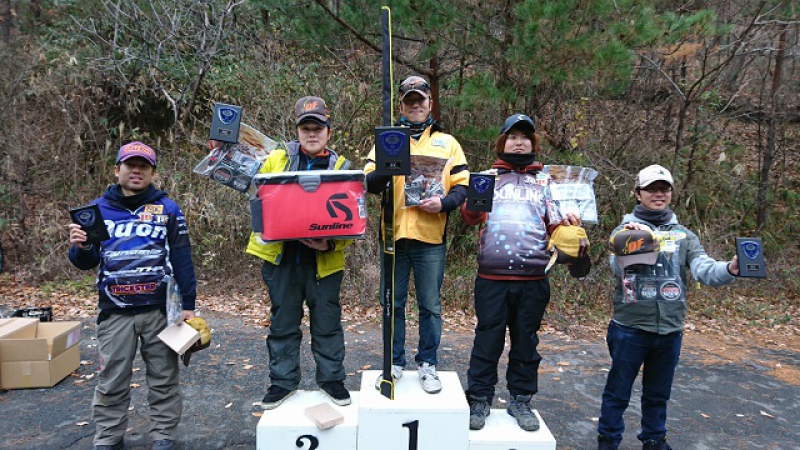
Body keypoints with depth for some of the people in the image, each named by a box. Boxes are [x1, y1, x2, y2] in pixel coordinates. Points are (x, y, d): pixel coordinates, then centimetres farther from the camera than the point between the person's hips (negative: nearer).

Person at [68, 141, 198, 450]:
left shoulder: (167, 209, 3)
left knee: (163, 378, 8)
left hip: (160, 309, -1)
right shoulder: (99, 208, 8)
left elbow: (182, 260, 1)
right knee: (111, 381, 9)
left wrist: (188, 305, -3)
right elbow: (86, 263, 11)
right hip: (114, 312, 2)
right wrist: (79, 247, -12)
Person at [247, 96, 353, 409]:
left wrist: (332, 243, -17)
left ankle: (331, 378, 27)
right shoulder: (276, 160, 7)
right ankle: (283, 380, 28)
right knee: (283, 322, 12)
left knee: (327, 322, 9)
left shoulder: (341, 168, 3)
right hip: (281, 256, 1)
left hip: (323, 260, -1)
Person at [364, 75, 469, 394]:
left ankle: (427, 364, 22)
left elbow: (463, 186, 5)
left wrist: (444, 203, -14)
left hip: (431, 238, 0)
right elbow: (370, 185, 0)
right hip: (394, 235, 0)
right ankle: (394, 363, 23)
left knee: (430, 305, 7)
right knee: (393, 304, 8)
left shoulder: (447, 142, 12)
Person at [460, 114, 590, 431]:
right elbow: (470, 218, 0)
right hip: (491, 276, -1)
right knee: (487, 340, 4)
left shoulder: (546, 181, 14)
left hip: (533, 277, 2)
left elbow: (553, 226, 13)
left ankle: (520, 401, 25)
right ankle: (479, 400, 18)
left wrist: (566, 224, -9)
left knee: (526, 342, 11)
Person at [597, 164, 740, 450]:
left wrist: (730, 269, -29)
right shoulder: (625, 231, -2)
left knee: (658, 393, 19)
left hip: (670, 329, 3)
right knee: (618, 391, 8)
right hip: (630, 327, -3)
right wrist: (629, 251, -38)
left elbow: (704, 269, -8)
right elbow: (619, 269, -17)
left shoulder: (684, 235, 7)